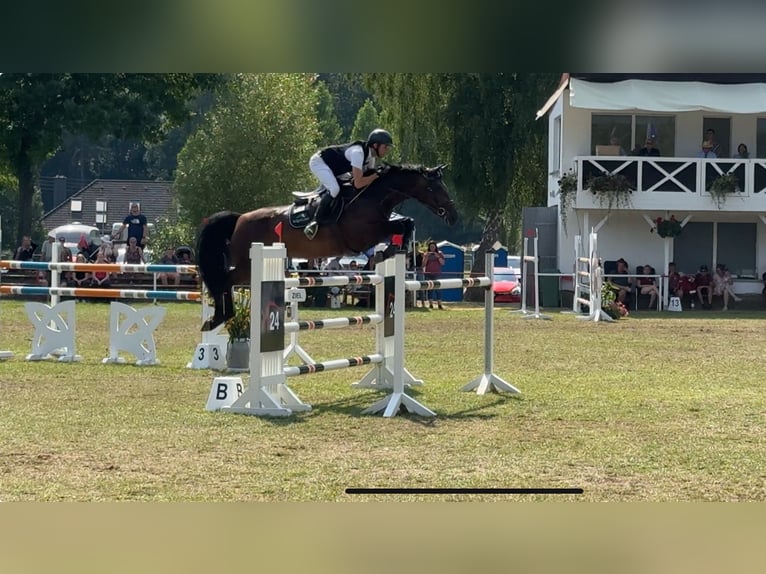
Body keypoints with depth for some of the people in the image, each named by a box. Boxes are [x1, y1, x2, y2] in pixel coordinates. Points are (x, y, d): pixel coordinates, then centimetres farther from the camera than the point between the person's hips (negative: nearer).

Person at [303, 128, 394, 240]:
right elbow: (358, 184, -35)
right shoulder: (358, 152, -32)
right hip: (319, 162, -10)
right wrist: (377, 174, -29)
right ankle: (314, 222, -20)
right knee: (334, 189, -29)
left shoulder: (371, 157, -4)